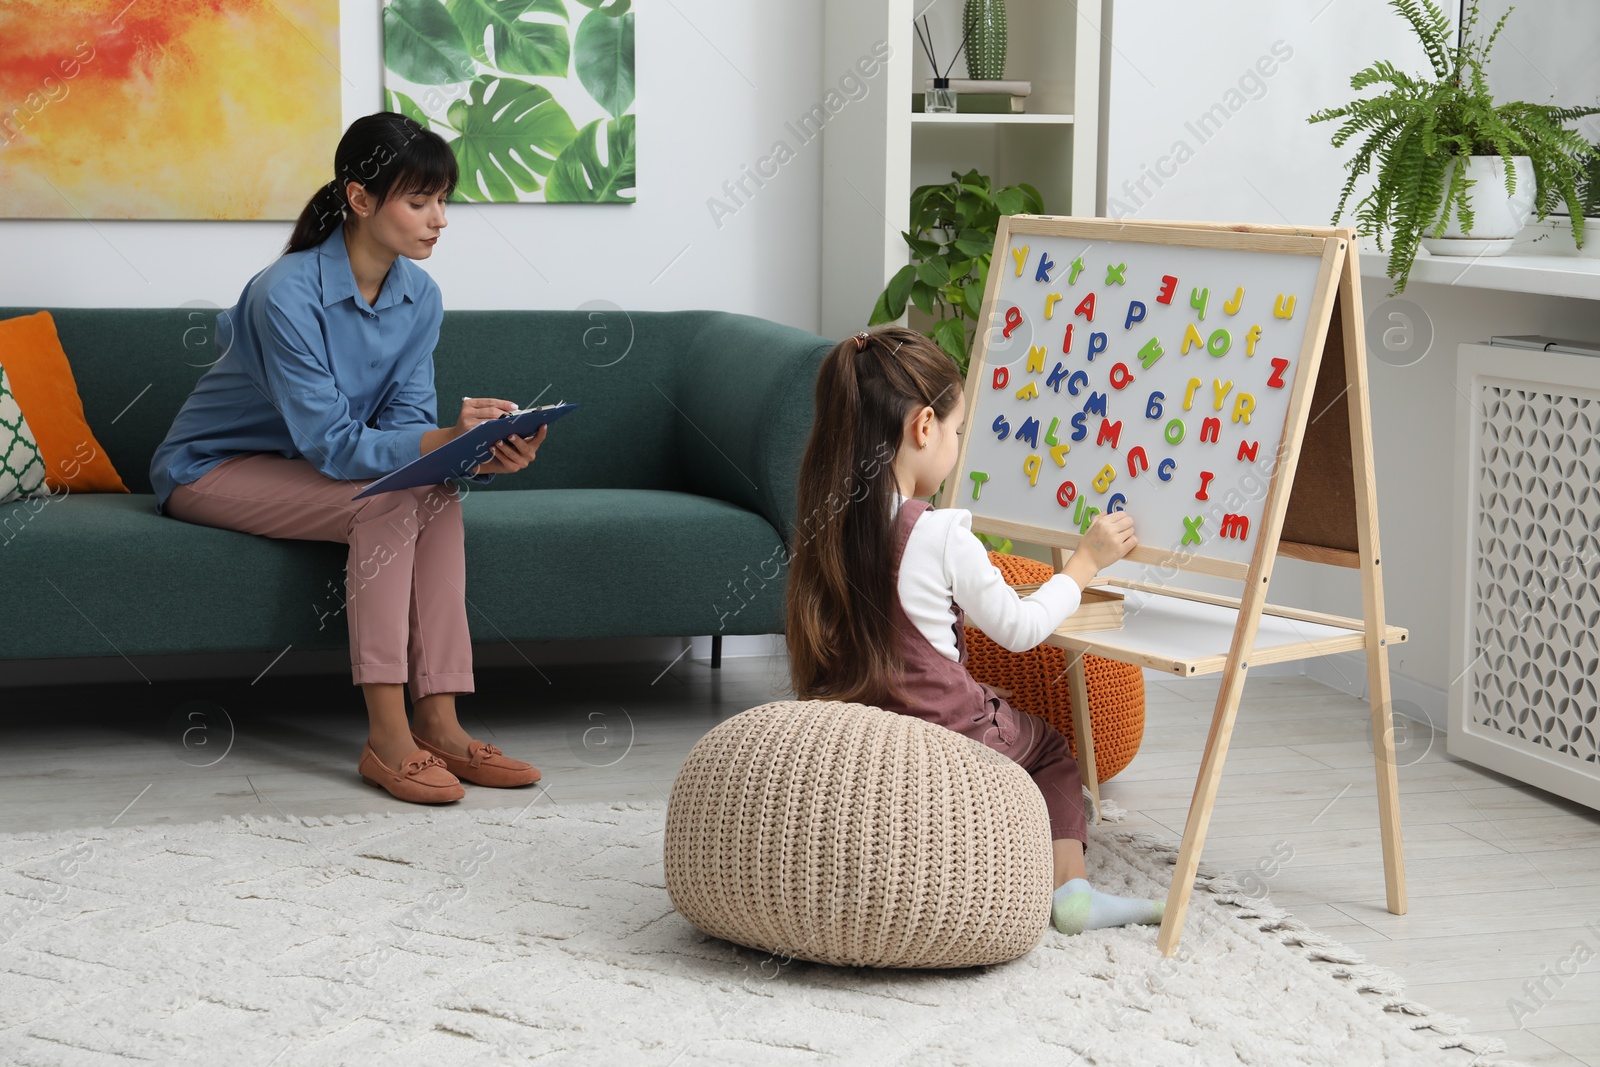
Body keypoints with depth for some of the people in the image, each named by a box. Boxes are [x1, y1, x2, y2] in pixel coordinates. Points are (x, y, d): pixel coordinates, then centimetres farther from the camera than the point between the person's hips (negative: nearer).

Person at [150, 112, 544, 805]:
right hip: (210, 470, -7)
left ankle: (437, 724, -25)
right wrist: (444, 439, -42)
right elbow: (330, 443, -30)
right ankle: (386, 740, -30)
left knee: (438, 494, -22)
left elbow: (405, 424, -10)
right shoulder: (289, 293, -28)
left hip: (301, 468, 7)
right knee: (389, 503, -29)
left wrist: (481, 457, -30)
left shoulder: (420, 298, -6)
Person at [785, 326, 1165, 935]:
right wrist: (1085, 562, 7)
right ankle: (1069, 884, 11)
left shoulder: (819, 526, -2)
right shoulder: (942, 535, -19)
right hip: (948, 736, -5)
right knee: (1051, 750, 23)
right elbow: (1020, 629, -6)